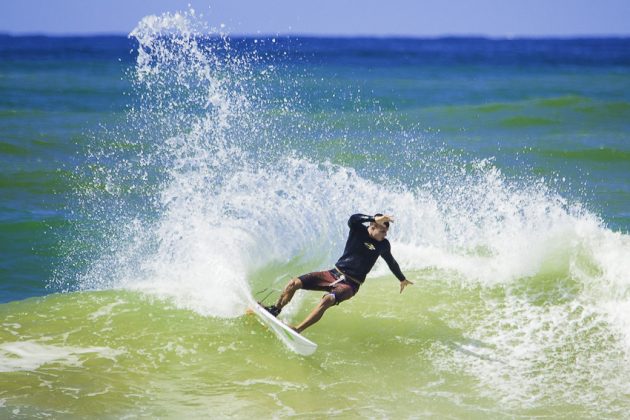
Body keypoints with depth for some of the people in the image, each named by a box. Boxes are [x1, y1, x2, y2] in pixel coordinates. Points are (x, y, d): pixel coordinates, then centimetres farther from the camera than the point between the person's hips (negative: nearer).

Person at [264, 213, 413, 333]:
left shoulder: (383, 245, 2)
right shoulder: (359, 231, -4)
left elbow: (391, 261, 22)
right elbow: (353, 219, -28)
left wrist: (402, 279, 36)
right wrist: (375, 219, -38)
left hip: (350, 284, -1)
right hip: (335, 274, 1)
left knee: (327, 300, -33)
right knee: (294, 283, -11)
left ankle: (297, 330, -39)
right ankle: (274, 311, 13)